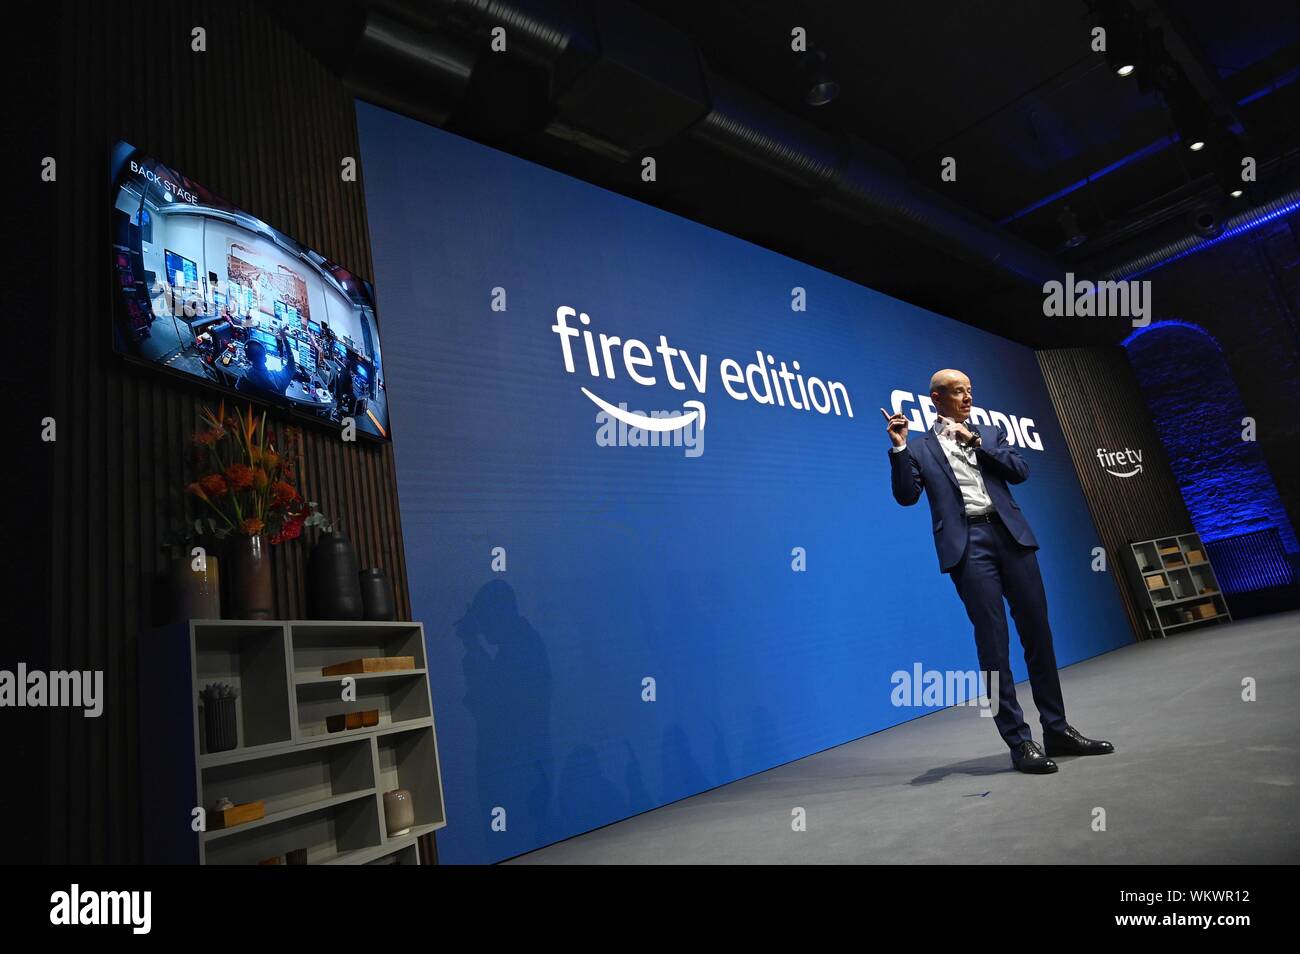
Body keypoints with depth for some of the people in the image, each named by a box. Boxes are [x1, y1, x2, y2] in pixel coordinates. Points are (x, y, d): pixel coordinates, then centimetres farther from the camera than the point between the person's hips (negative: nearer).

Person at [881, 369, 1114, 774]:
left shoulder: (991, 432, 18)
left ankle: (1057, 729, 20)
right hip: (968, 544, -4)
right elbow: (907, 496, -3)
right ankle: (1019, 741, 3)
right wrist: (899, 447, -12)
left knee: (1038, 633, 7)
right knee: (993, 642, -4)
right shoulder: (920, 448, 9)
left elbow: (1020, 471, 5)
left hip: (1010, 535, 4)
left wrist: (976, 442, -3)